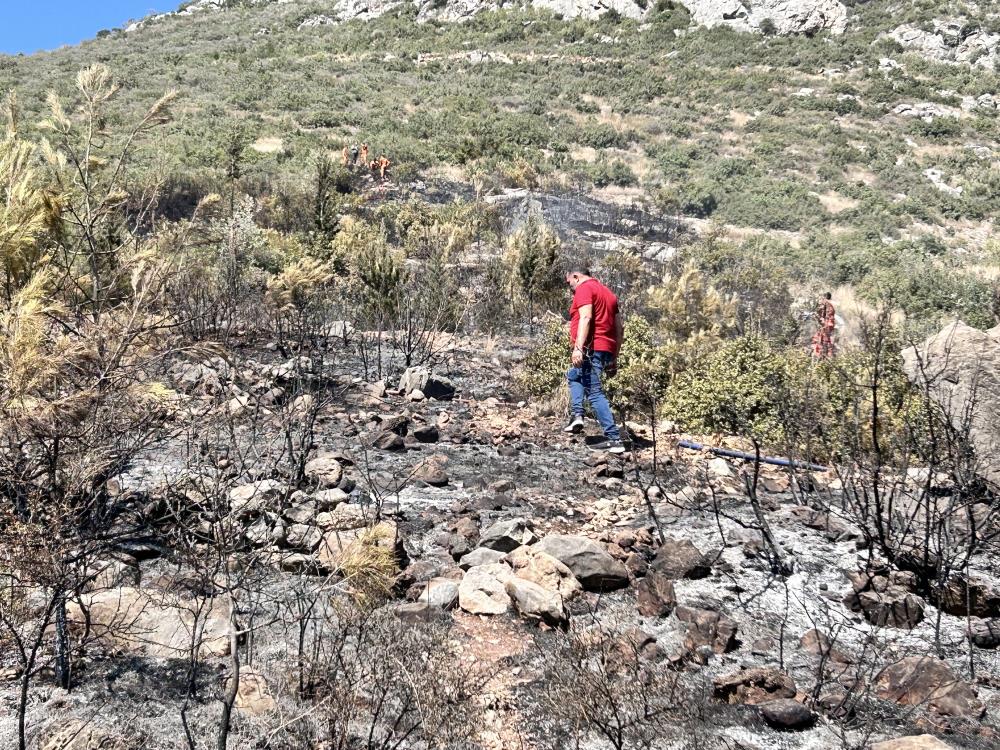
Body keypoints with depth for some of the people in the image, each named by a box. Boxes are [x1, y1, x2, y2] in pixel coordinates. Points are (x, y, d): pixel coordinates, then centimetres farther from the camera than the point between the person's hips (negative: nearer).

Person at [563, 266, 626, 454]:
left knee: (595, 393, -9)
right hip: (607, 350, 9)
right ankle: (577, 415, 9)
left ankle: (614, 439, -14)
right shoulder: (608, 293, 22)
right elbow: (619, 327, 20)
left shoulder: (584, 289, -4)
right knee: (573, 375, 28)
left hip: (591, 349, -9)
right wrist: (614, 358, 23)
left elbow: (586, 318, -20)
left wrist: (578, 347, -26)